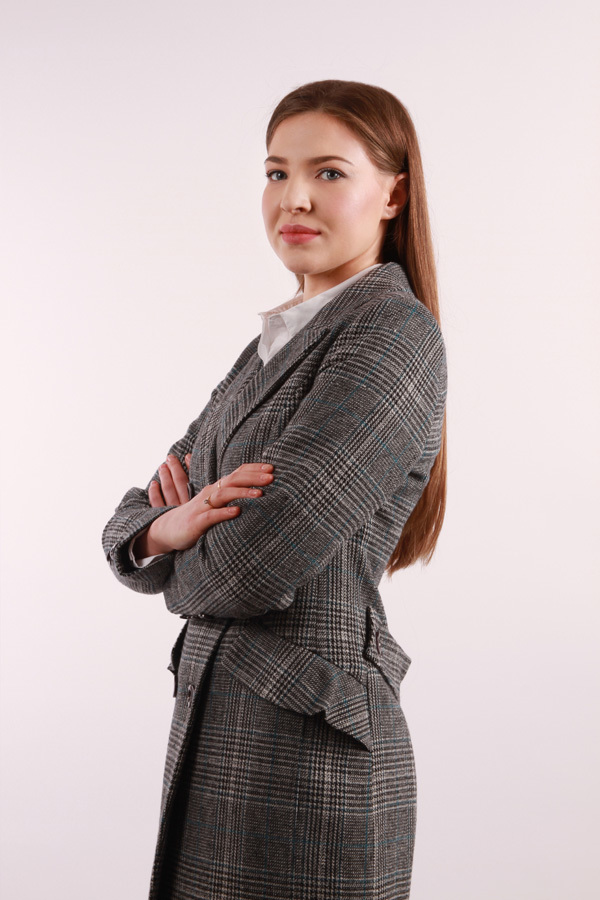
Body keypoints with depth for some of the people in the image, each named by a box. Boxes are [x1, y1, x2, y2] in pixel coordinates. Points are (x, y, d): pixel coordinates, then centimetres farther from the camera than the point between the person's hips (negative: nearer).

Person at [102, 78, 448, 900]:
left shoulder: (393, 334, -14)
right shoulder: (278, 343, 13)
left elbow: (254, 568, -23)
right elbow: (130, 527, 10)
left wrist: (185, 565, -1)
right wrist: (168, 527, -13)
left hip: (309, 749, -8)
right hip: (217, 729, 8)